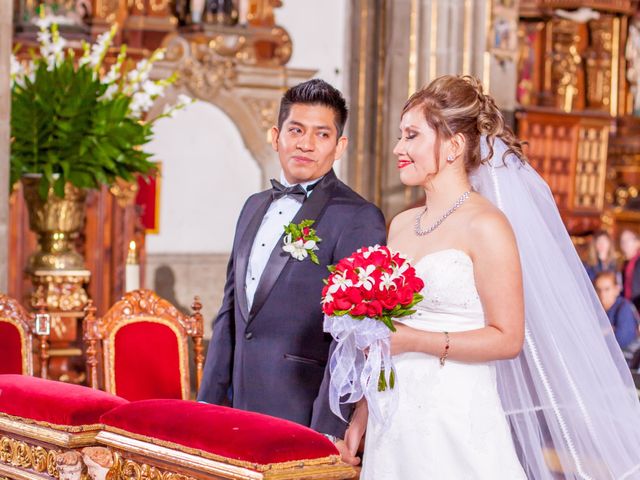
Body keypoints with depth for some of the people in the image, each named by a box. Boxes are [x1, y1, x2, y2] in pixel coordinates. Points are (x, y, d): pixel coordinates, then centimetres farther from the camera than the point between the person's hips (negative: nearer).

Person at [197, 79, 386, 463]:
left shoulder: (359, 219, -10)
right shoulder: (255, 207, 14)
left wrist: (329, 431, -21)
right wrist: (207, 404, 14)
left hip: (306, 418, -7)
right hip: (241, 415, 7)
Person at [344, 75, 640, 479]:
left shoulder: (484, 225, -9)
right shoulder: (401, 225, 11)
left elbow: (507, 338, -13)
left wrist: (414, 340, -17)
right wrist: (362, 411, 11)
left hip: (454, 419, -6)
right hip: (392, 422, 6)